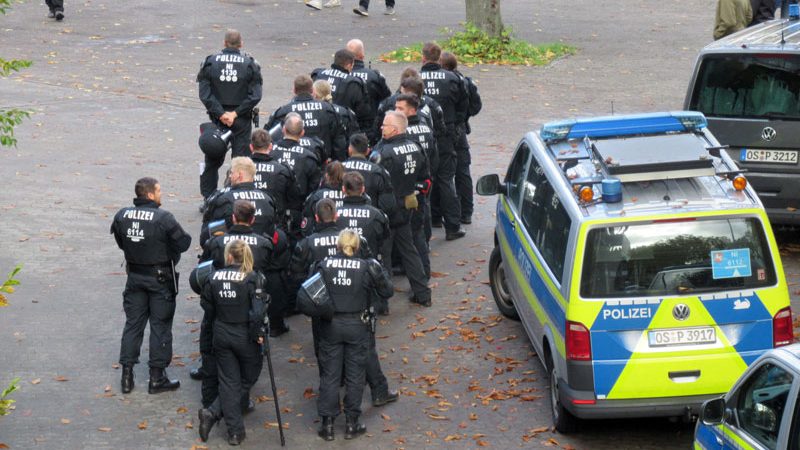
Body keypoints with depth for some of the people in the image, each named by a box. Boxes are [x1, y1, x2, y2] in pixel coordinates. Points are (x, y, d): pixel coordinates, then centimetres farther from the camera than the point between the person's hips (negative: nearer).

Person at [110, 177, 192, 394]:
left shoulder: (122, 216, -4)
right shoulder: (163, 218, -21)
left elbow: (121, 242, 8)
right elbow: (183, 243, -16)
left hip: (135, 276, 5)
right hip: (160, 278, -5)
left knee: (133, 323, 14)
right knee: (160, 325, 6)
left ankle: (127, 376, 15)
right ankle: (157, 377, 11)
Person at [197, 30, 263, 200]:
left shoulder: (210, 62, -3)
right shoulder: (250, 64, -4)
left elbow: (205, 94, -9)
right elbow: (255, 95, -11)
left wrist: (221, 114, -10)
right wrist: (236, 113, -11)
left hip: (217, 117, 1)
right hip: (242, 121, -1)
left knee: (213, 160, 12)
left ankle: (208, 199, 15)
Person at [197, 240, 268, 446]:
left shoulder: (214, 278, -4)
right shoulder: (253, 279, -16)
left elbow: (207, 307, 4)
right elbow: (257, 312, -22)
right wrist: (258, 334, -10)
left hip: (221, 335, 3)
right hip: (245, 336, -3)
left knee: (229, 382, 11)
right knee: (247, 381, 15)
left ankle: (234, 431, 5)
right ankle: (213, 413, 6)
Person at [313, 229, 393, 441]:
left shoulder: (324, 265, -7)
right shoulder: (366, 267, -10)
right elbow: (387, 291, -2)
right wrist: (379, 271, 10)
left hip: (330, 326, 1)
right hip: (357, 327, -1)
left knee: (329, 374, 10)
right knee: (355, 375, 10)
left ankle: (327, 424, 12)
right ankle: (352, 424, 15)